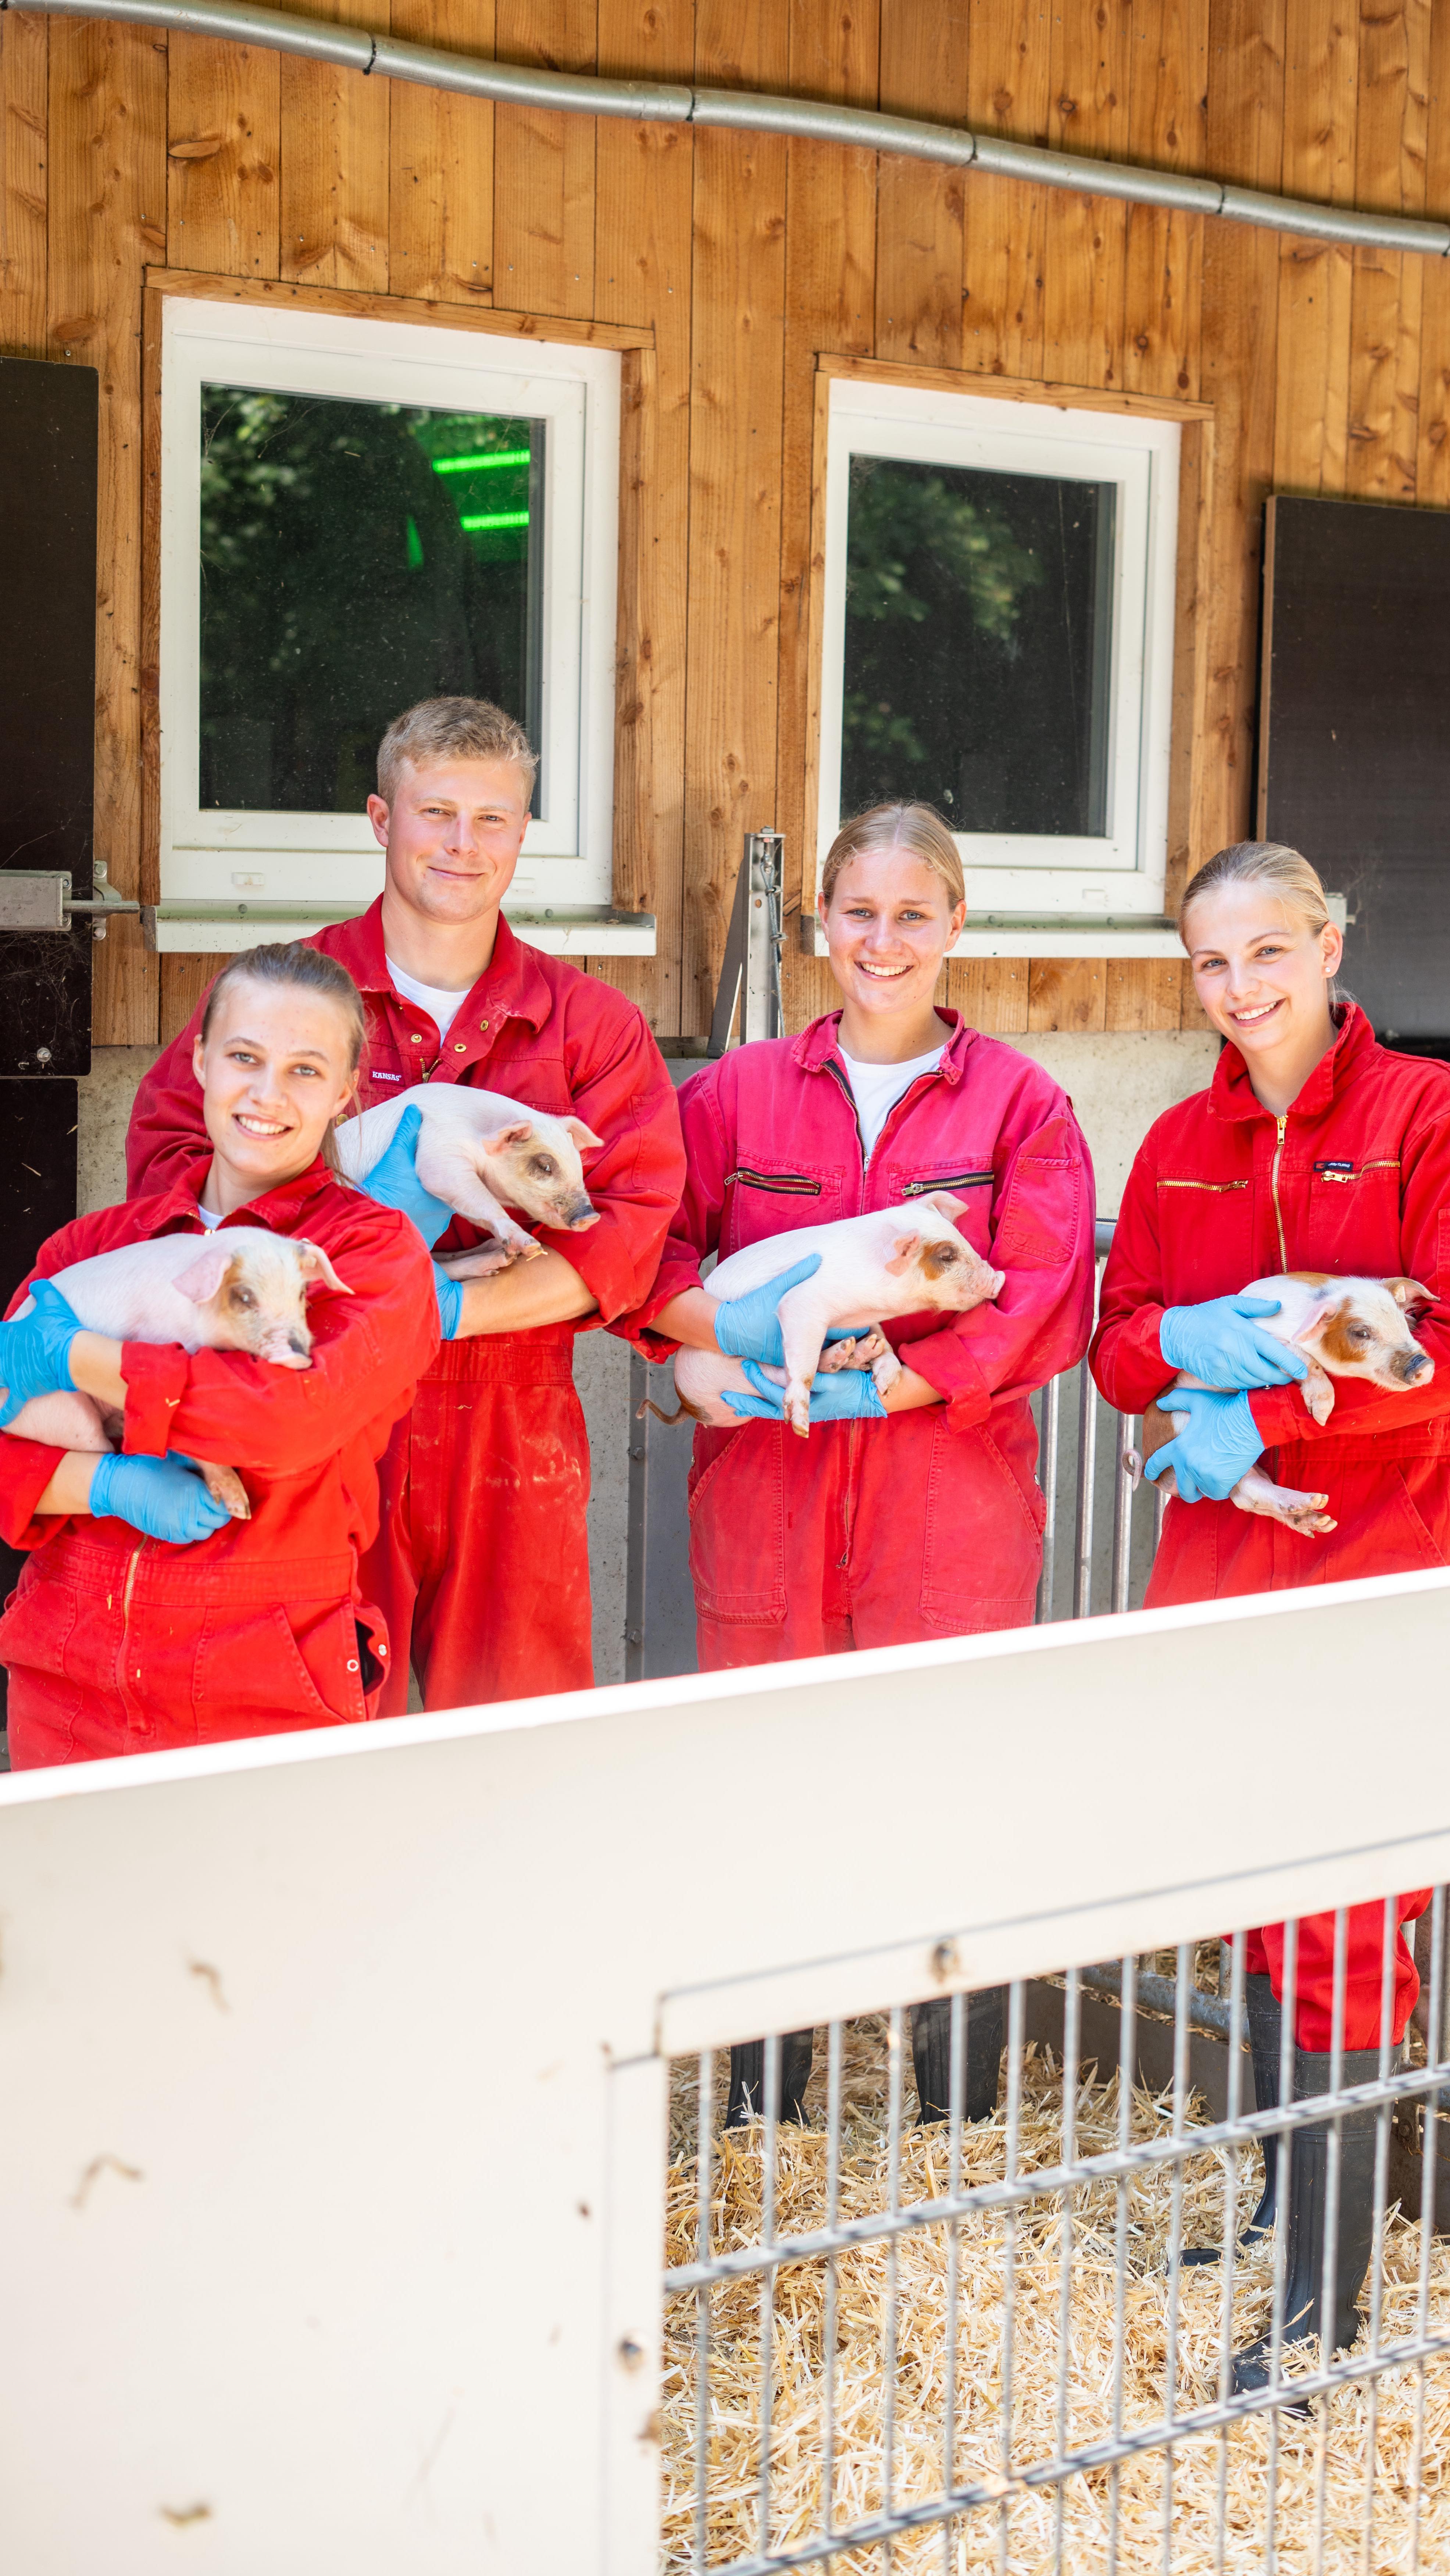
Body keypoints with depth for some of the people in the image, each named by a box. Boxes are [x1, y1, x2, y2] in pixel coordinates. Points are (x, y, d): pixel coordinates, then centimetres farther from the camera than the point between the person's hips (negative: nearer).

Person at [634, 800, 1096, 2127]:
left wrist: (875, 1382, -13)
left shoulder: (1021, 1102, 4)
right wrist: (735, 1330, -15)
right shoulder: (737, 1092, 10)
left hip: (952, 1501, -1)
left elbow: (1045, 1311, -3)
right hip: (763, 1491, 2)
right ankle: (758, 2127, 22)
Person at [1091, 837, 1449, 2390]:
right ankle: (1280, 2189, 30)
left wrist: (1262, 1416, -16)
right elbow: (1118, 1346, 10)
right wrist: (1188, 1341, -12)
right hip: (1220, 1558, 5)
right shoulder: (1180, 1144, 11)